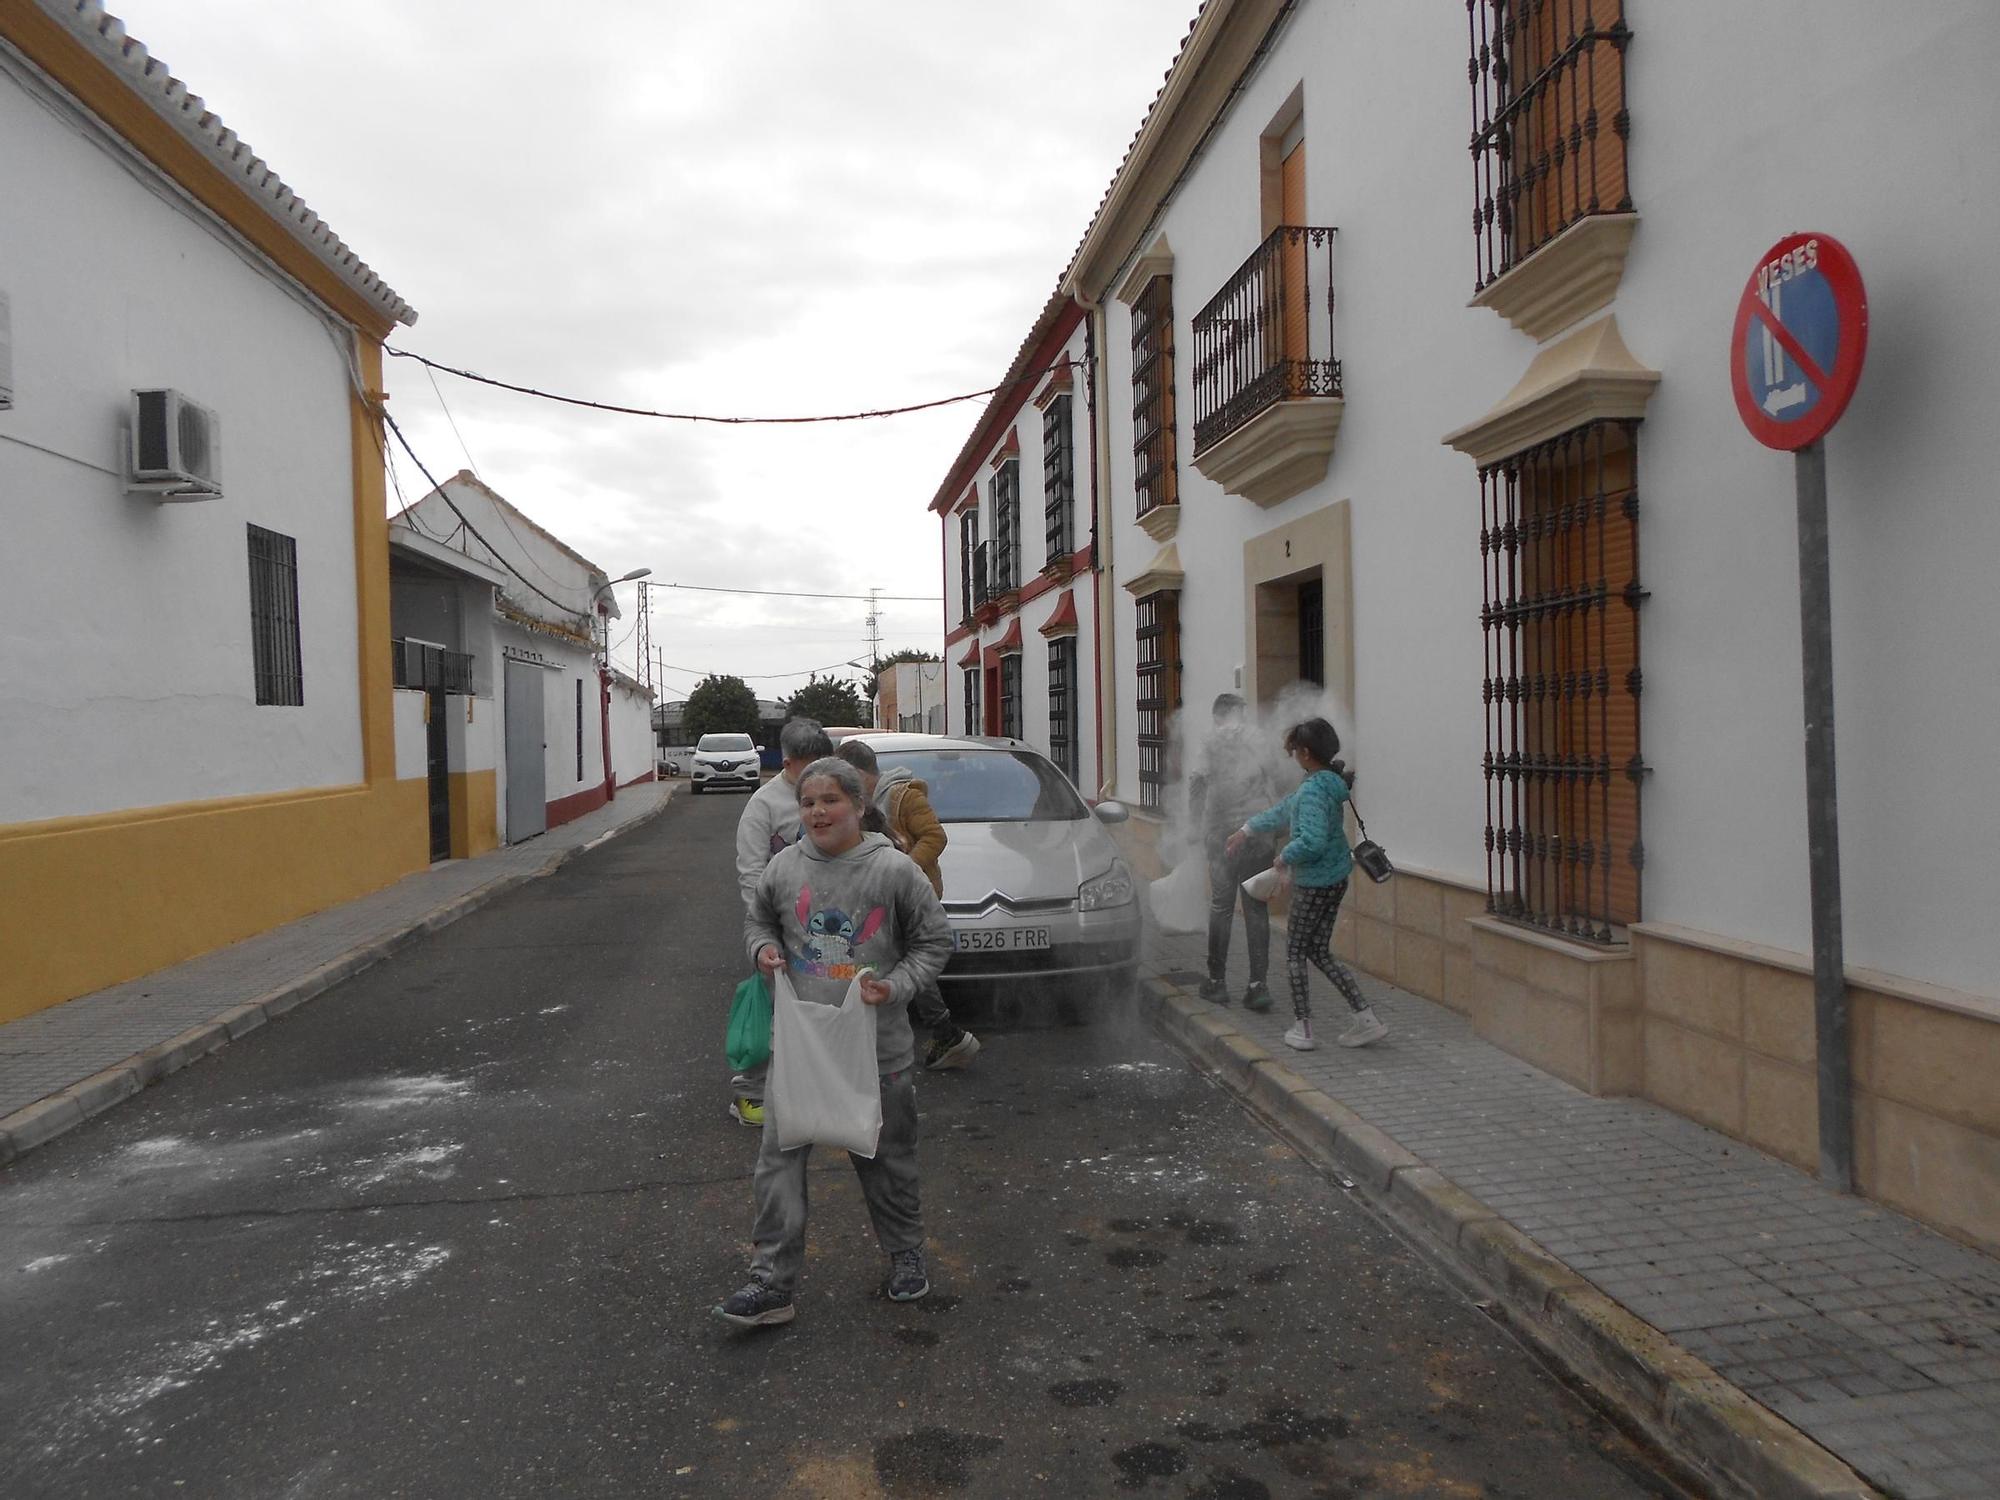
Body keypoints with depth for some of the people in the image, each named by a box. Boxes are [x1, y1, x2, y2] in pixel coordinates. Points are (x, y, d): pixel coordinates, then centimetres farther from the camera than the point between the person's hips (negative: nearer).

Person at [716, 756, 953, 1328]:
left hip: (877, 1046, -2)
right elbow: (757, 919, 18)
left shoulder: (895, 870, -9)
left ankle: (905, 1253, 37)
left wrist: (898, 985, -14)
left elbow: (934, 941, 0)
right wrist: (764, 949, -4)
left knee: (886, 1159, 15)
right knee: (779, 1158, -2)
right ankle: (772, 1281, 8)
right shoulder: (783, 868, -1)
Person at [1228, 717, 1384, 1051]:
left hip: (1315, 883, -9)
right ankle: (1366, 1017, 13)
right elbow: (1286, 810, 22)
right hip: (1336, 878, 9)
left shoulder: (1314, 790, -22)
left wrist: (1285, 856, -13)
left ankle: (1303, 1028, 15)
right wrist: (1248, 829, 31)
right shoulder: (1328, 783, 9)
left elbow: (1312, 842, -33)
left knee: (1295, 951, 8)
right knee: (1320, 952, 16)